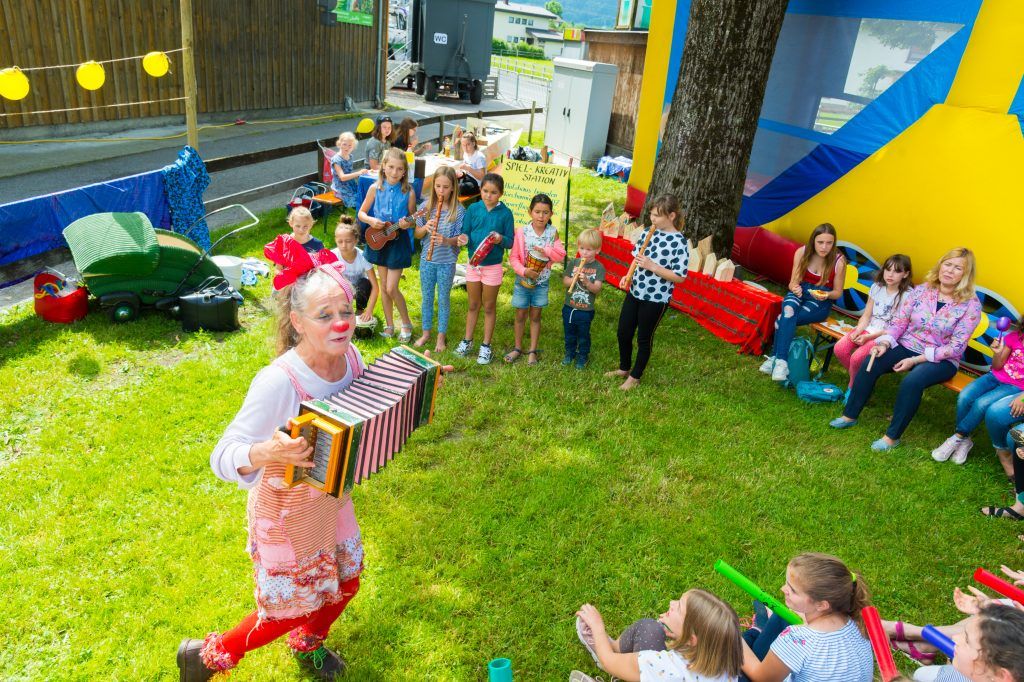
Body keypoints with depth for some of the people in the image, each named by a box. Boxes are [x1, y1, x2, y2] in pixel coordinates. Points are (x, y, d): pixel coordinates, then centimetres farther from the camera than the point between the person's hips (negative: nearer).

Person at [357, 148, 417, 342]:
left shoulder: (408, 193, -10)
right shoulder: (376, 188, -5)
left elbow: (413, 220, 0)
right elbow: (361, 213, 2)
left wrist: (407, 224, -22)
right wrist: (371, 220, -18)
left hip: (398, 241, -3)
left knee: (391, 288, -5)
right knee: (384, 286, 12)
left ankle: (406, 324, 15)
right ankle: (389, 325, 26)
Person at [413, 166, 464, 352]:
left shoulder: (458, 210, -10)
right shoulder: (426, 206, -2)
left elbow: (460, 238, -9)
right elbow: (417, 233, 3)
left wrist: (446, 240, -28)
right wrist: (425, 228, -18)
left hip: (447, 262, -3)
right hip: (427, 260, 3)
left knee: (443, 299, 10)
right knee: (426, 298, 15)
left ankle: (441, 336, 24)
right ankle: (426, 332, 31)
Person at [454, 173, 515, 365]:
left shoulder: (505, 213, -7)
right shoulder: (473, 209, -1)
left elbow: (511, 241, -5)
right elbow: (465, 234, 1)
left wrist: (501, 239, -26)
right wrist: (464, 239, -22)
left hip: (493, 266, -2)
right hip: (473, 263, 2)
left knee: (489, 307, 10)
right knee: (473, 305, 15)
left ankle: (486, 346, 20)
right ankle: (467, 341, 29)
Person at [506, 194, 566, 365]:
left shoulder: (552, 233, -4)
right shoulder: (522, 232, -10)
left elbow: (561, 255, -8)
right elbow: (513, 257, -8)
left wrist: (547, 251, -25)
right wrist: (524, 271, -22)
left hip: (542, 281, 1)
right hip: (523, 280, -1)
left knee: (535, 316, 10)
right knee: (520, 315, 10)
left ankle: (532, 351, 21)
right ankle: (517, 348, 26)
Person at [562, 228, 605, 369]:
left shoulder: (598, 267, -11)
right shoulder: (573, 263, -3)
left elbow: (597, 289, -16)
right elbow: (564, 281, -3)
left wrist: (587, 282, -35)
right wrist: (573, 279, -24)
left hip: (586, 310, -3)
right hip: (569, 307, 3)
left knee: (583, 336, 15)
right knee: (569, 334, 20)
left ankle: (582, 356, 35)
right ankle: (570, 353, 41)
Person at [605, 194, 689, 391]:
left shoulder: (679, 242, -17)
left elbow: (679, 277, -18)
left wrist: (652, 266, -25)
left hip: (656, 299, -6)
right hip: (635, 292, 7)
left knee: (644, 338, 9)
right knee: (623, 332, 15)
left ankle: (635, 377, 29)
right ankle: (624, 368, 39)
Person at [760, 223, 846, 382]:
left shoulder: (838, 261, -14)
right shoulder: (802, 253, -8)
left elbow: (837, 292, -2)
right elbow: (793, 282, 0)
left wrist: (826, 295, -24)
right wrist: (794, 288, -24)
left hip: (821, 302, -2)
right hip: (800, 292, 2)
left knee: (784, 319, -31)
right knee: (788, 311, -35)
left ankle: (775, 357, -25)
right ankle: (781, 360, -34)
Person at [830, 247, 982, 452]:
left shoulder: (971, 305, -10)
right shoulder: (920, 291, 0)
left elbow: (956, 347, -12)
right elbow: (899, 322, 1)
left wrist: (916, 360, -18)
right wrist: (885, 343, -19)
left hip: (941, 359, -3)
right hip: (907, 346, 4)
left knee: (912, 381, -34)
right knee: (870, 364, -23)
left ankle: (892, 436, -19)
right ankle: (850, 416, -8)